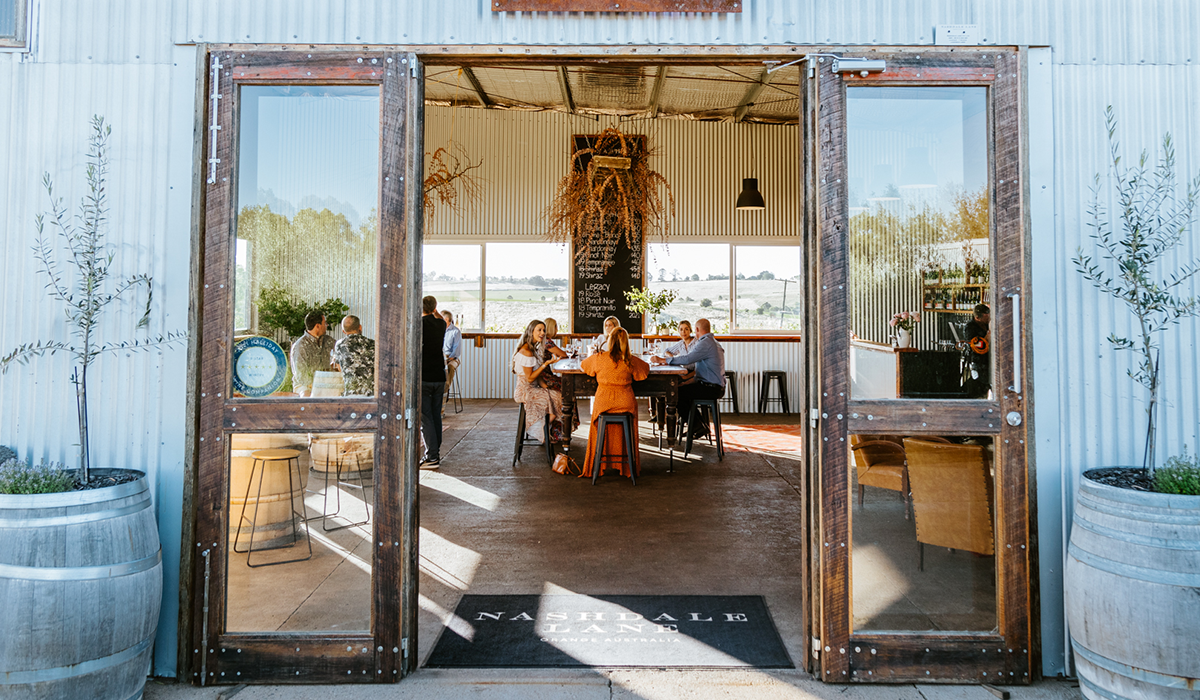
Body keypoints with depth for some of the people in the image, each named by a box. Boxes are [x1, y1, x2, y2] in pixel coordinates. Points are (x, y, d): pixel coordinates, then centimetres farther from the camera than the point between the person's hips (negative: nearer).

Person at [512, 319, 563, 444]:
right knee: (558, 399, -13)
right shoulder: (526, 351, -19)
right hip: (525, 391, -9)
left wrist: (546, 388, -1)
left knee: (559, 395, 0)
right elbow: (530, 378, -19)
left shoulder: (533, 349, 13)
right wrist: (546, 364, -19)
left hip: (532, 389, 10)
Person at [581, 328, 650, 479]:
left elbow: (581, 366, 14)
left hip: (603, 403, 0)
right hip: (625, 403, 1)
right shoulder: (631, 361, -4)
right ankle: (629, 465, 35)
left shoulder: (598, 358, -6)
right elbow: (646, 368, 16)